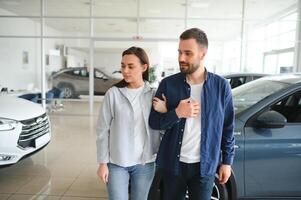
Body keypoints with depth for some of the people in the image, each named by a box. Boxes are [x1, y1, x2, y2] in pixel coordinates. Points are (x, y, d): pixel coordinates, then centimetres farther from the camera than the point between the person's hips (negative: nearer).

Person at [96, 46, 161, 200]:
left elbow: (158, 129, 4)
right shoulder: (113, 93, -8)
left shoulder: (153, 95, -3)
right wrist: (103, 162, -4)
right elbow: (103, 131, -5)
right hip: (117, 163, -2)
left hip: (145, 163, 2)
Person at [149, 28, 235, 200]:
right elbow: (153, 122, -4)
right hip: (173, 164, 1)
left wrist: (227, 161, 2)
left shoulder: (221, 86, -5)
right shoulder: (168, 84, -7)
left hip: (205, 165, 0)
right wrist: (177, 113, -21)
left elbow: (228, 127, 1)